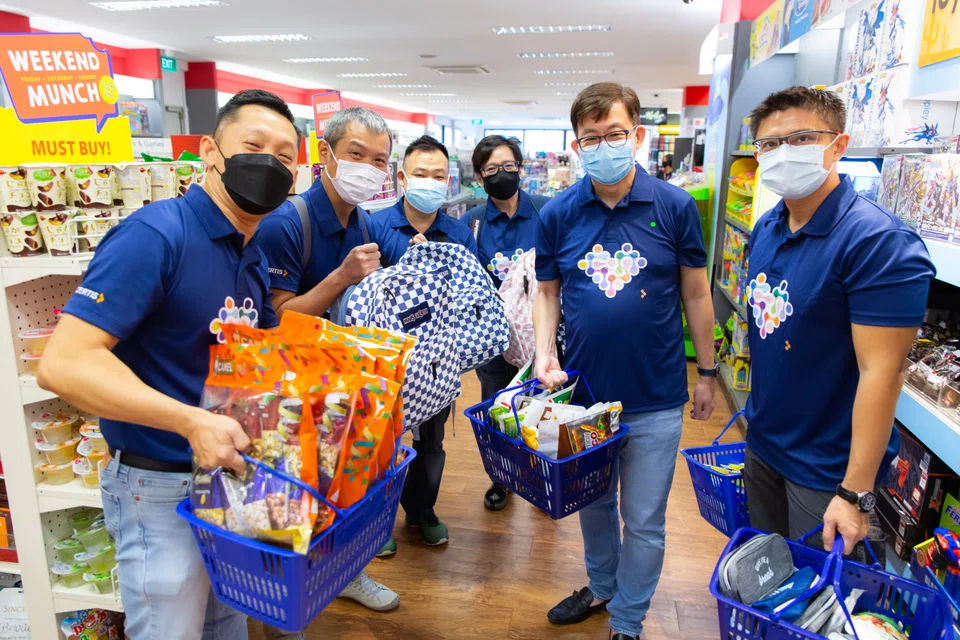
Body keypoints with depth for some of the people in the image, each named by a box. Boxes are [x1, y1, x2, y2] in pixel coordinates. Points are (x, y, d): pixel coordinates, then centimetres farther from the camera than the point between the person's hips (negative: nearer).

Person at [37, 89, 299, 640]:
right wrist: (190, 421, -33)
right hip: (161, 490, -7)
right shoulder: (156, 234, -21)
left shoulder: (255, 258, 4)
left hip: (233, 474, 8)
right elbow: (64, 363, -27)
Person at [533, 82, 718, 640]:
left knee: (644, 520, 11)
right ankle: (601, 588, 47)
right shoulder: (558, 214, -3)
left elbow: (696, 293, 0)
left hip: (655, 396, -2)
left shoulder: (675, 207, -7)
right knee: (593, 504, 22)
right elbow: (548, 292, 4)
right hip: (583, 388, 2)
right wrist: (545, 354, -12)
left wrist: (707, 372, 3)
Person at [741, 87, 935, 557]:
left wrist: (855, 494, -24)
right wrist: (759, 407, 14)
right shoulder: (766, 229, 1)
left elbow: (881, 370, -25)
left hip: (826, 468, -6)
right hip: (762, 444, 7)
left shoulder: (877, 240, -23)